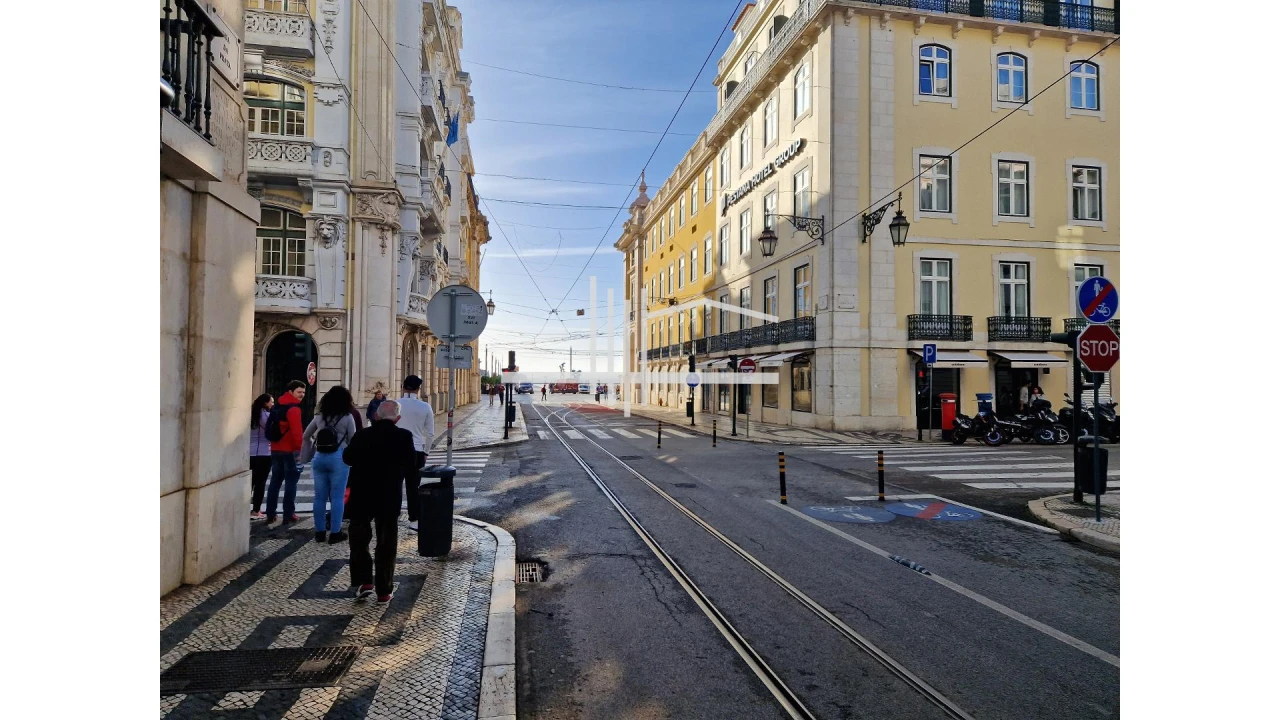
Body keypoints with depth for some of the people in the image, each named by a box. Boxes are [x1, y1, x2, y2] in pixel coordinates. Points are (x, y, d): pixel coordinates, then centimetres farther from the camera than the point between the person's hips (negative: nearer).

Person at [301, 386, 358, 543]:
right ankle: (335, 533, 4)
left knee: (320, 496, 9)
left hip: (319, 458, 5)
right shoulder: (347, 417, -3)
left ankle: (319, 531, 16)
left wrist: (310, 453, 21)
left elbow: (305, 436, 17)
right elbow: (352, 440, -3)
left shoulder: (319, 416, 11)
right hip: (338, 458, -4)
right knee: (337, 496, 0)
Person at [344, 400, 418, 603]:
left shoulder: (363, 435, -8)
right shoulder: (404, 437, -10)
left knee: (359, 541, 16)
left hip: (361, 498, 0)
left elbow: (347, 457, 6)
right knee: (386, 545, 9)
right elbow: (412, 468, -5)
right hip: (390, 500, 0)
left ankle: (364, 582, 5)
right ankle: (384, 591, 11)